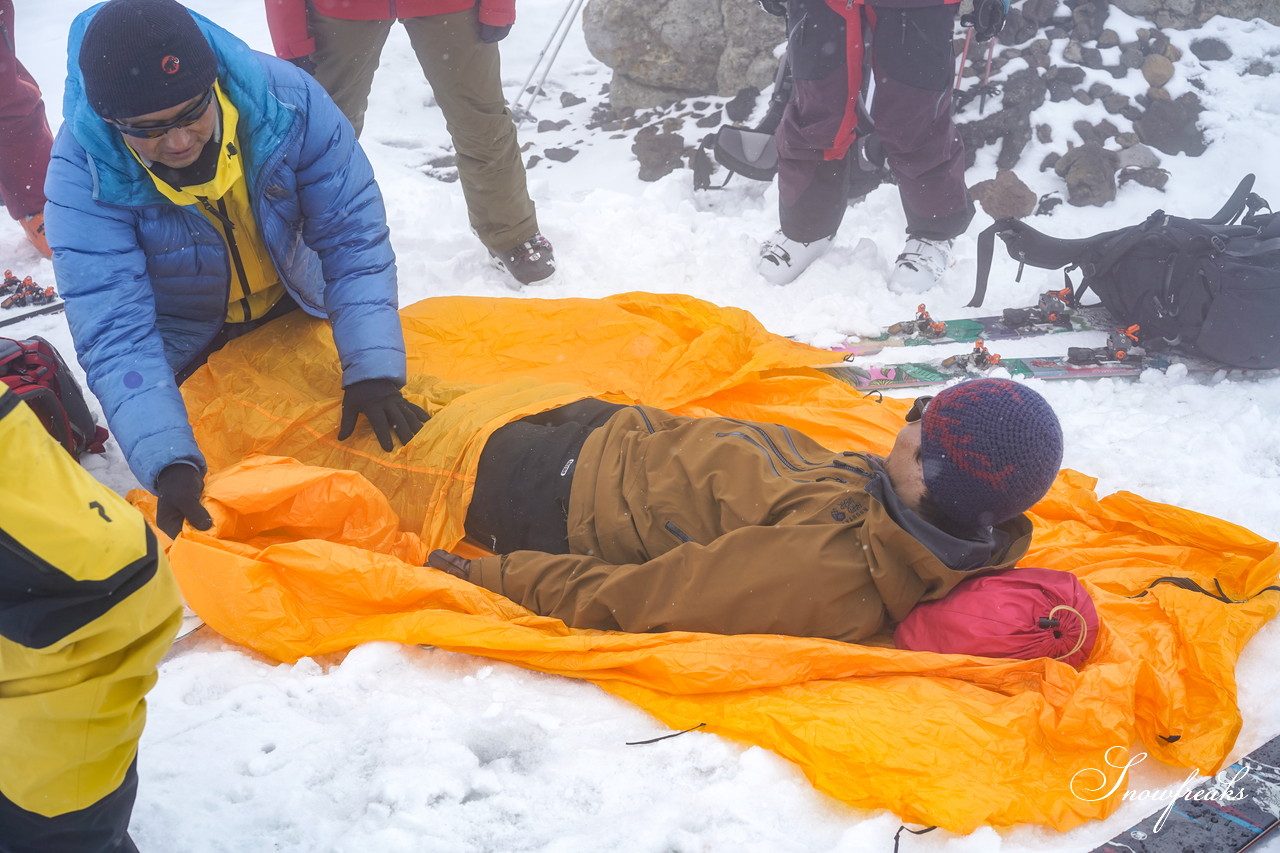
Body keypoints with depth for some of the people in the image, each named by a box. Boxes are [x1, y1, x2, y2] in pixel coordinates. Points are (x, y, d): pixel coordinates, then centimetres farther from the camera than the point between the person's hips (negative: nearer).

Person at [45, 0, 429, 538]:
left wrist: (374, 373, -37)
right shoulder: (82, 172, -35)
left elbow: (353, 236, -28)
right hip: (188, 342, -2)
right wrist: (169, 463, -49)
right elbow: (114, 332, -37)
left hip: (296, 310, 2)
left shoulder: (285, 97, -33)